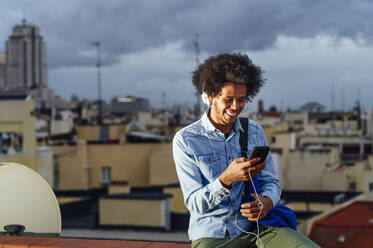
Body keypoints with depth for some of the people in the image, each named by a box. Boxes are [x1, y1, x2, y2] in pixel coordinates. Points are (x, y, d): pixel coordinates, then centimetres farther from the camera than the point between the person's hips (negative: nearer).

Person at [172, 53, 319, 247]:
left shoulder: (255, 132, 12)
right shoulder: (185, 140, -2)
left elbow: (271, 182, 13)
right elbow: (194, 203, -6)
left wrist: (267, 202, -12)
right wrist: (227, 179, -24)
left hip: (256, 227, 3)